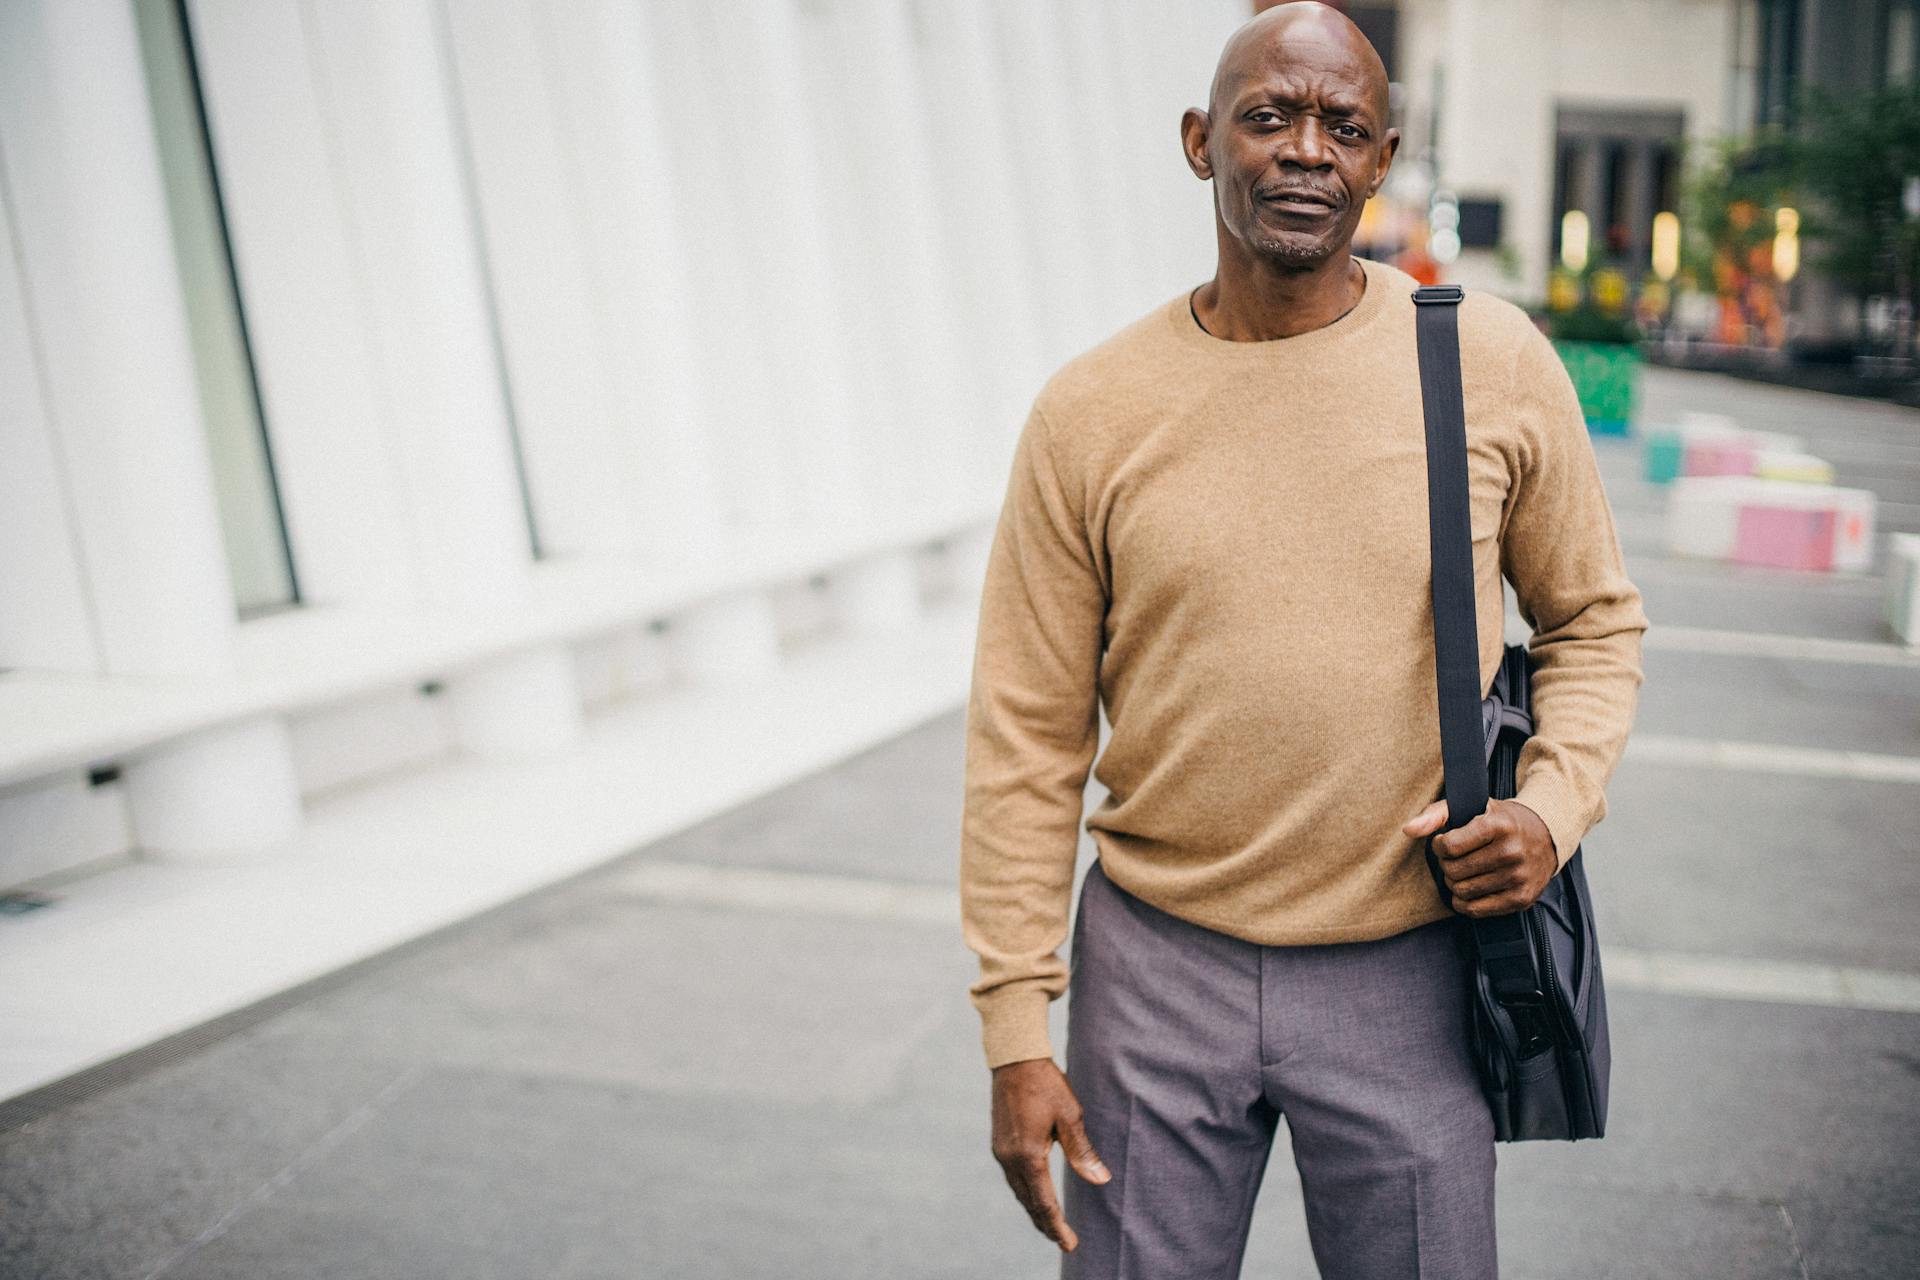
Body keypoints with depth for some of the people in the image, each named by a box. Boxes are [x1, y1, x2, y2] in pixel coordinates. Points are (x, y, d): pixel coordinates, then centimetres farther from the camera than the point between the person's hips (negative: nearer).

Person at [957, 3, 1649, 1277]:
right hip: (1157, 963, 0)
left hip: (1406, 976, 0)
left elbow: (1593, 619, 10)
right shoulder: (1091, 410, -5)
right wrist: (1016, 1028, -3)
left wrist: (1557, 802, -10)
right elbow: (1027, 739, -2)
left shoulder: (1496, 362, -4)